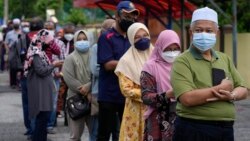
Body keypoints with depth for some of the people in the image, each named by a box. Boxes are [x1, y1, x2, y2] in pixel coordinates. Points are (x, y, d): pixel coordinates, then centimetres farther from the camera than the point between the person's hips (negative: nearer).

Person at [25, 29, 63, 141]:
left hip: (43, 89, 10)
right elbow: (41, 70, -20)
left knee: (43, 116, 13)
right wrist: (53, 65, -12)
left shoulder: (40, 52, 15)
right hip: (39, 90, -10)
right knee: (42, 116, -10)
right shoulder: (36, 53, -15)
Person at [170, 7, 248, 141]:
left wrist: (231, 95, -12)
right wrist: (221, 89, -12)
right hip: (193, 130, -6)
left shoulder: (225, 59, 12)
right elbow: (187, 98, -21)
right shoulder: (182, 62, -8)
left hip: (225, 130, 6)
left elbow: (243, 90, 11)